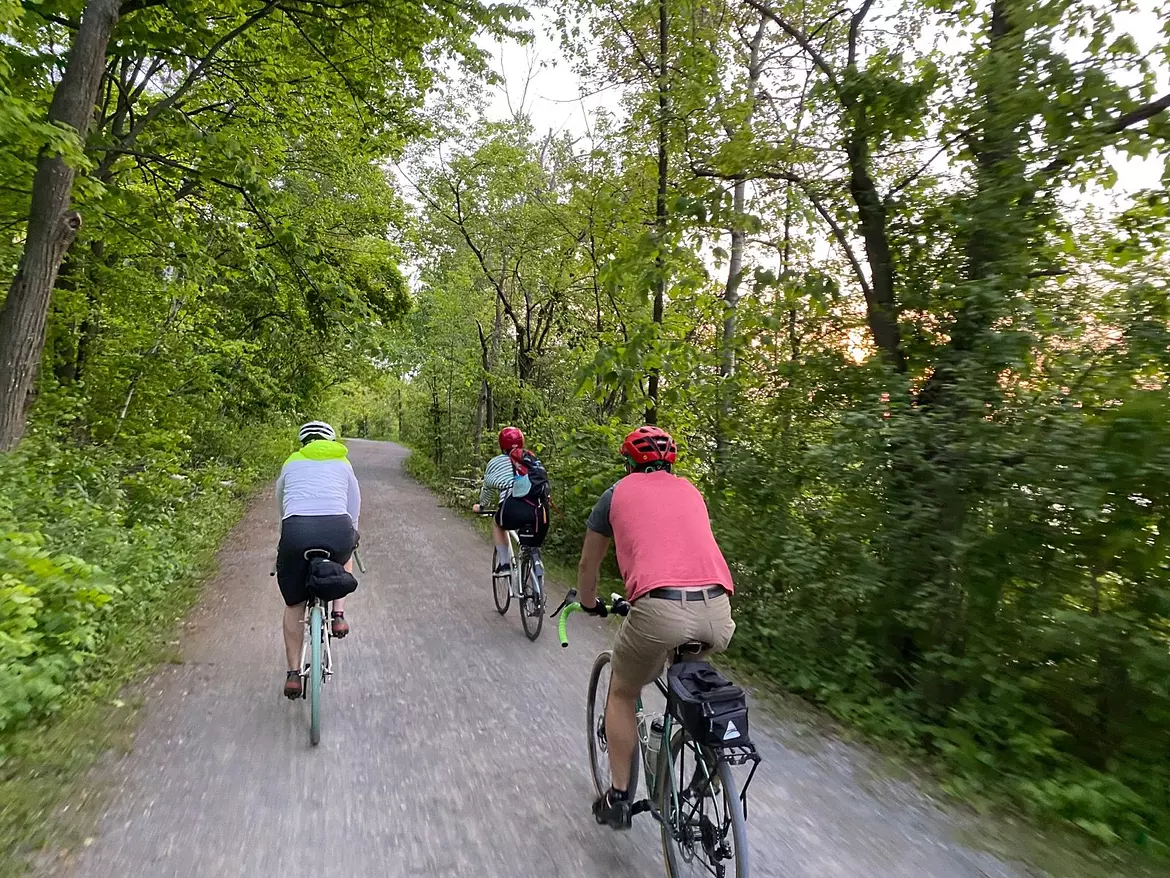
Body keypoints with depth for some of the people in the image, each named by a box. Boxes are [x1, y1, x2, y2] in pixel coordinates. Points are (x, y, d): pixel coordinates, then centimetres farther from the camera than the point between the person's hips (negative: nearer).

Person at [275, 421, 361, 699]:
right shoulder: (343, 463, 22)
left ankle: (293, 673, 22)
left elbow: (280, 503, 35)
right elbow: (354, 508, 27)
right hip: (338, 531, 0)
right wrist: (350, 539, 42)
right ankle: (338, 615, 20)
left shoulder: (291, 463, 24)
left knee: (294, 604, 20)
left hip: (296, 530, 1)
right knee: (344, 557, 37)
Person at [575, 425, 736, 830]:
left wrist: (589, 603, 47)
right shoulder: (689, 490, 26)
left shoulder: (618, 493, 17)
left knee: (622, 693, 23)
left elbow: (588, 564, 27)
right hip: (718, 610, 4)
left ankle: (618, 798, 28)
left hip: (660, 608, -4)